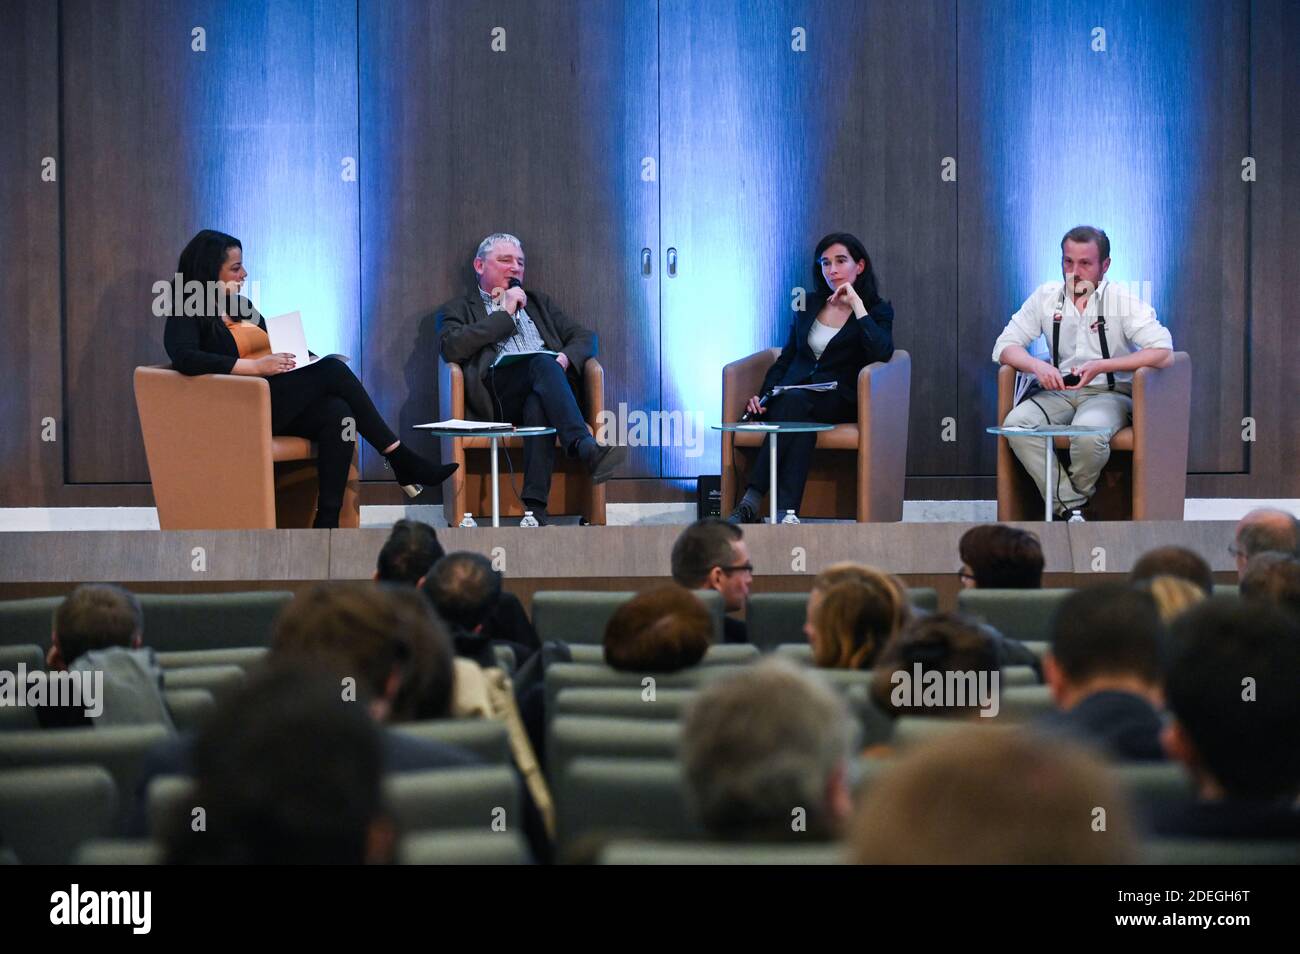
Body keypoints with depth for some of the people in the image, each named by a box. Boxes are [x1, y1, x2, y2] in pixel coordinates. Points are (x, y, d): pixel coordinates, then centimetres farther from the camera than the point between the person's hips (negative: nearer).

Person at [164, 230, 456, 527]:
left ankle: (328, 521, -33)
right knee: (332, 370, -22)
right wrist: (256, 366, -26)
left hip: (274, 398, 7)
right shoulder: (186, 316, -2)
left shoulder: (242, 306, 21)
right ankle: (402, 461, -17)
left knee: (337, 413, -26)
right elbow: (185, 359, -22)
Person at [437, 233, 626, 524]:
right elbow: (452, 348, 0)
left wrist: (567, 358, -1)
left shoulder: (538, 302, 36)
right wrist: (505, 314, 4)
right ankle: (588, 450, -58)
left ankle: (535, 507, -51)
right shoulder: (459, 309, 24)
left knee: (538, 405, -37)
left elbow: (586, 337, 24)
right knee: (543, 363, -37)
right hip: (499, 386, -3)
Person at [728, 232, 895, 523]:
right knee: (799, 423, -35)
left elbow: (882, 354, -15)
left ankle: (751, 503, -47)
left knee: (794, 401, -36)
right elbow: (785, 359, 20)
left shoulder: (878, 310, 6)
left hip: (838, 401, -3)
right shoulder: (809, 305, 18)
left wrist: (857, 305, -14)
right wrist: (763, 396, 2)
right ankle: (785, 515, -50)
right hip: (793, 395, 3)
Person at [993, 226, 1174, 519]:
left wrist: (1101, 366, -24)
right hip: (1059, 393, 4)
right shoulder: (1046, 297, 6)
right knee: (1016, 423, -28)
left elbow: (1164, 353, -16)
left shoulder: (1123, 300, -5)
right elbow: (1004, 347, 4)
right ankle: (1073, 509, -23)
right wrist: (1037, 365, -19)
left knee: (1087, 432, -37)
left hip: (1110, 393, -4)